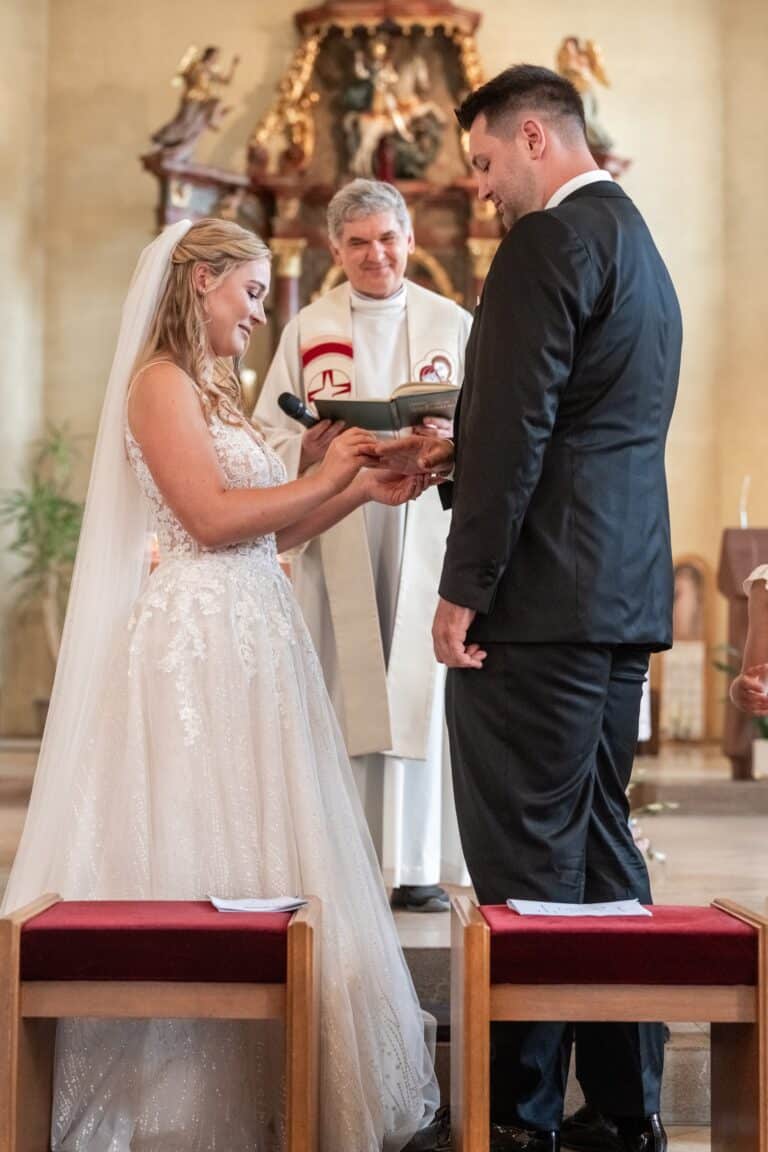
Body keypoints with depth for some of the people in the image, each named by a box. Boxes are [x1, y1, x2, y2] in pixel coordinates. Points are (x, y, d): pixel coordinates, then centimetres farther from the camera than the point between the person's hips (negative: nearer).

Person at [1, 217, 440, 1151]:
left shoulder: (214, 390, 19)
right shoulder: (160, 381, -8)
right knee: (202, 851, -5)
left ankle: (259, 1074, 17)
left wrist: (362, 488, 9)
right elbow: (211, 518, -17)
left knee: (258, 847, 9)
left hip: (252, 641, 9)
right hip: (197, 644, -9)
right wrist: (322, 480, -7)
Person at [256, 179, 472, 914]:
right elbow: (269, 436, 7)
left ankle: (415, 865, 2)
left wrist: (452, 441, -13)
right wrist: (309, 449, -14)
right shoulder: (307, 329, 11)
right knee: (339, 694, -2)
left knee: (418, 694, -4)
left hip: (425, 532, 0)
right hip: (335, 539, 0)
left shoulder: (453, 324, 11)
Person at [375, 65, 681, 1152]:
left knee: (526, 861, -4)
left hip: (541, 601, -10)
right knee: (600, 844, 14)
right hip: (626, 594, 10)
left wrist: (463, 589, -15)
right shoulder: (640, 246, 21)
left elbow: (518, 425, -18)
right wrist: (455, 455, 19)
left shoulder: (548, 242, -10)